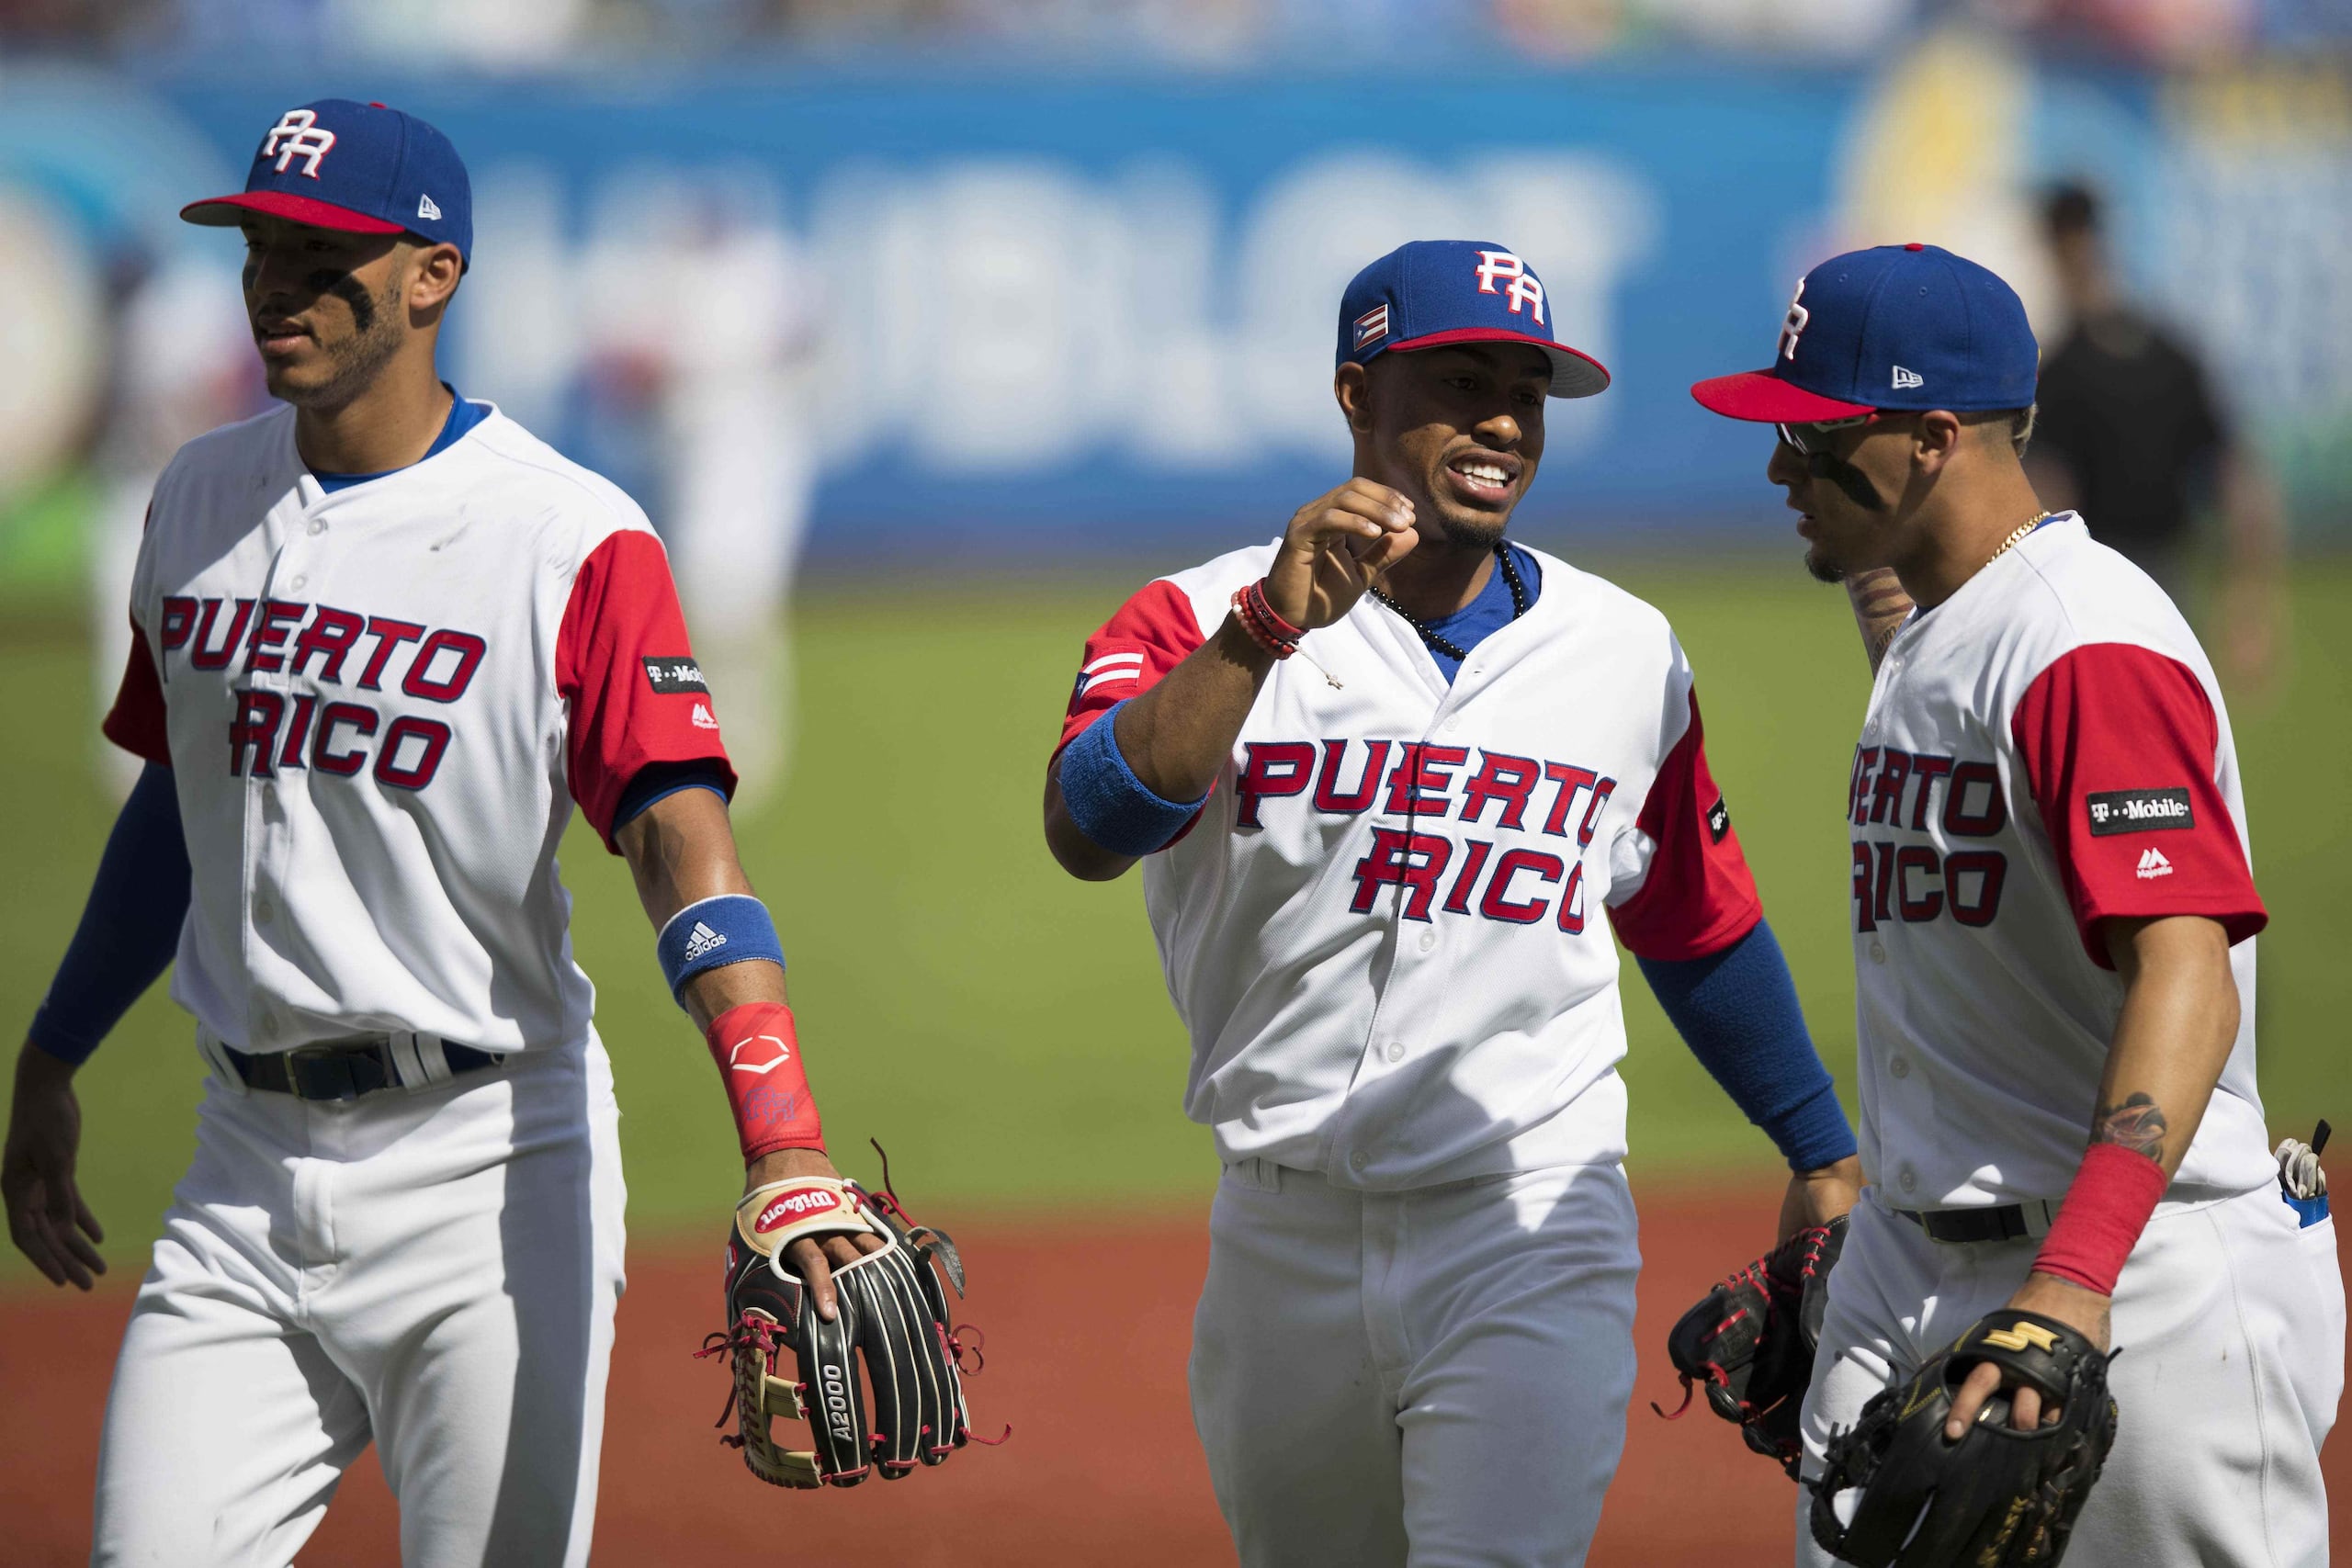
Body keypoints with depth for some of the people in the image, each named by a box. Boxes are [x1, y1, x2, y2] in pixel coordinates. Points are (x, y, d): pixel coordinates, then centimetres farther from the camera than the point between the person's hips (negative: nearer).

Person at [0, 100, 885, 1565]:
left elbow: (688, 845, -22)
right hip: (249, 1170, 5)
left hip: (488, 1166, -5)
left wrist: (783, 1150, -34)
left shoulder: (572, 541, -12)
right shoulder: (204, 500, 8)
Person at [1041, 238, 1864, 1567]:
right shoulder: (1202, 624, -2)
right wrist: (1269, 627, -33)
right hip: (1284, 1243, 1)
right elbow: (1089, 831, -23)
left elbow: (1701, 927, 20)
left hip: (1533, 1228, -1)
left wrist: (1823, 1156, 20)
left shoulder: (1628, 655, 7)